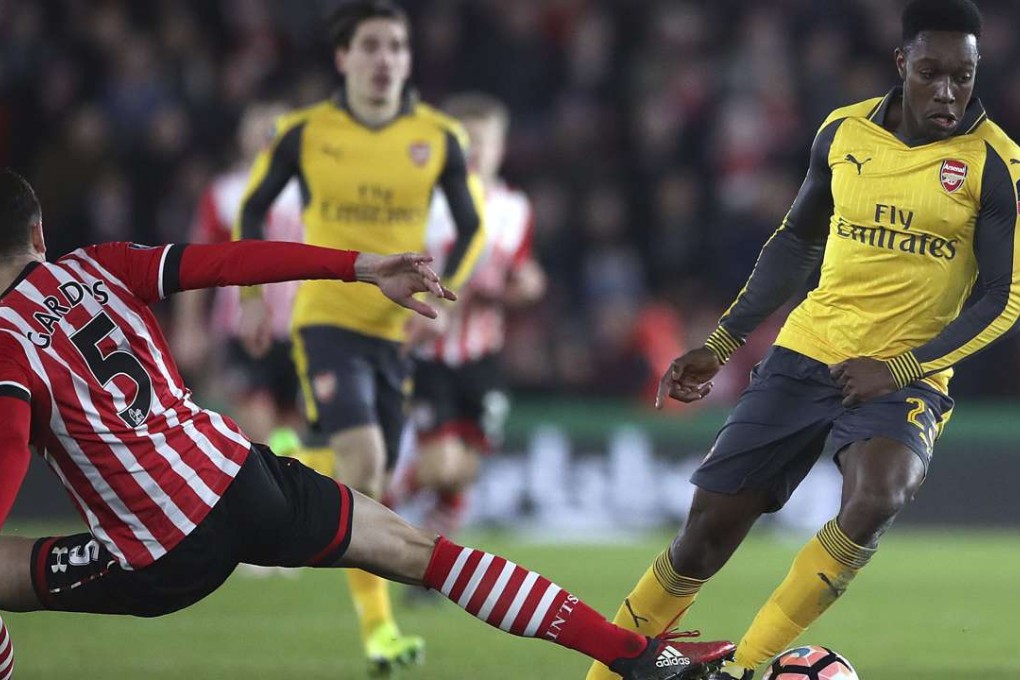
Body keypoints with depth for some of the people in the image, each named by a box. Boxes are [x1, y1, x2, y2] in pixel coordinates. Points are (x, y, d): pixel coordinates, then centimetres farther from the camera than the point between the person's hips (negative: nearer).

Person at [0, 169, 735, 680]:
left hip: (166, 559, -6)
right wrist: (362, 266, 9)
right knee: (418, 550, 15)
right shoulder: (97, 266, 6)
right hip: (245, 476, 6)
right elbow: (231, 259, 4)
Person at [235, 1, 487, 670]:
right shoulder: (304, 132, -5)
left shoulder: (438, 138, -1)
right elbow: (252, 208, 10)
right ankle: (376, 624, -18)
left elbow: (472, 226, 10)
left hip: (397, 327, 3)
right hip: (326, 318, -3)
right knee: (362, 457, -22)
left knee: (369, 474, 8)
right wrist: (252, 293, 2)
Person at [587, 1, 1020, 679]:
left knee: (874, 502, -33)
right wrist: (722, 343, 17)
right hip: (806, 357, 4)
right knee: (709, 528, 0)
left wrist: (899, 370, -15)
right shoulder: (843, 133, 4)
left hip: (906, 377, -3)